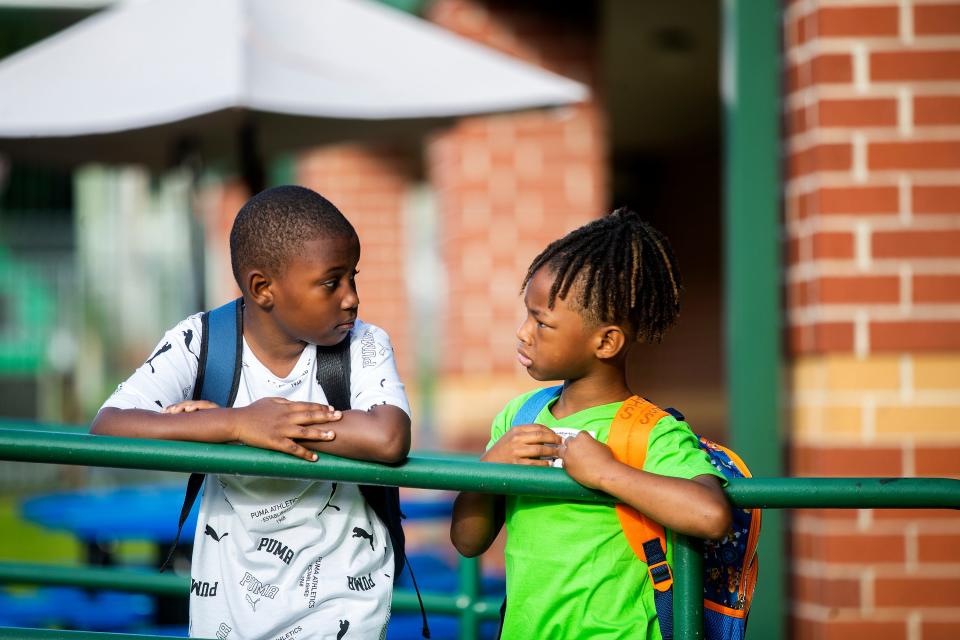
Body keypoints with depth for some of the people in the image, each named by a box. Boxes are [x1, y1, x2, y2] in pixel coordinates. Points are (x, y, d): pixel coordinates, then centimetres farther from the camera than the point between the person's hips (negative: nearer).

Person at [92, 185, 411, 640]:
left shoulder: (365, 346, -12)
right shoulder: (199, 342, -10)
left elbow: (389, 441, -32)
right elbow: (107, 428, -20)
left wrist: (215, 418, -26)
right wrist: (240, 424, -31)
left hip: (337, 602, -1)